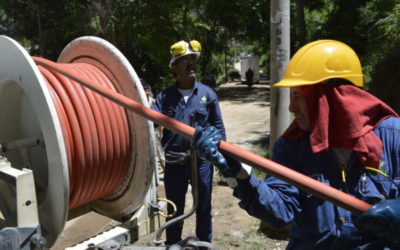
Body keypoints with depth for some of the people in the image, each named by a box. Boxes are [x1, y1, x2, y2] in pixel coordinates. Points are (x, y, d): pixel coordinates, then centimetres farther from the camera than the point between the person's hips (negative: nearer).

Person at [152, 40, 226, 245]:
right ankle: (172, 245, 36)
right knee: (174, 209, 17)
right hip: (174, 162, 1)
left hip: (202, 160, 0)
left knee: (203, 208, 16)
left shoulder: (207, 94, -1)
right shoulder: (165, 96, 1)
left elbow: (218, 127, 2)